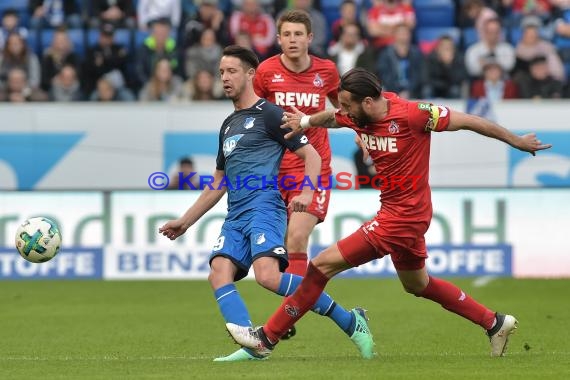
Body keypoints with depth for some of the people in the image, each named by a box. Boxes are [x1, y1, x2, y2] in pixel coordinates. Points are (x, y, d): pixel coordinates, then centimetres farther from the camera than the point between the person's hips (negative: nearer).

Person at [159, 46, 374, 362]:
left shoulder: (268, 114, 1)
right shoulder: (228, 125, 25)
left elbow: (311, 155, -2)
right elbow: (218, 184, 32)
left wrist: (307, 192, -20)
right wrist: (184, 222, 32)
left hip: (264, 207, -8)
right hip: (235, 217, 8)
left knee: (268, 276, -25)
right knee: (219, 275, -15)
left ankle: (350, 322, -14)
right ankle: (252, 346, -23)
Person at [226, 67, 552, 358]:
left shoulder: (411, 114, -22)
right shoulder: (360, 116, -1)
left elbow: (467, 121, -14)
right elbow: (332, 118, 23)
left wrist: (517, 141, -6)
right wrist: (306, 121, 2)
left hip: (400, 218, -9)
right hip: (403, 214, 9)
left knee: (323, 265, -8)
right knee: (417, 285, 26)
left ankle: (268, 337, 1)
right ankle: (495, 323, 34)